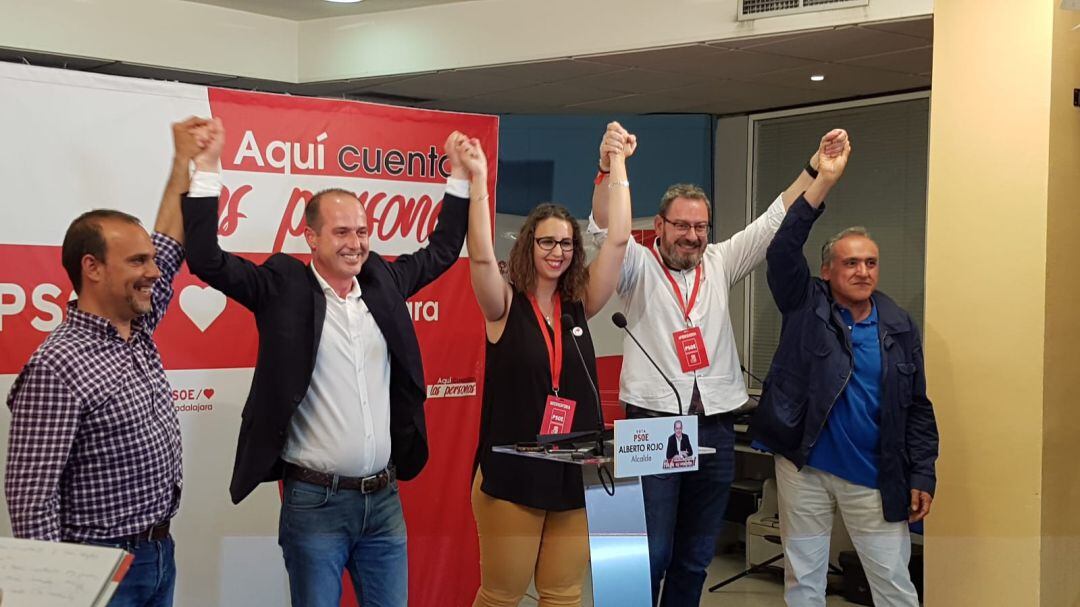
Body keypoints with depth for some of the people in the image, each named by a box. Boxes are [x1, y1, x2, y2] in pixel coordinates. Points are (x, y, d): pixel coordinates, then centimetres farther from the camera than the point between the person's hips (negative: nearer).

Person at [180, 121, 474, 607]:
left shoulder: (384, 280, 8)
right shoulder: (284, 287, -5)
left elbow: (442, 250, 20)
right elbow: (206, 260, -12)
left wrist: (459, 173, 17)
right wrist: (207, 164, -17)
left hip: (384, 500, 4)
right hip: (315, 503, -4)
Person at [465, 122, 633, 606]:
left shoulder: (579, 306, 5)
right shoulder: (506, 307, -3)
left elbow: (618, 240, -1)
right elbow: (481, 257, -21)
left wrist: (616, 164, -2)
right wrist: (477, 180, -27)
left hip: (574, 474, 4)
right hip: (512, 474, -3)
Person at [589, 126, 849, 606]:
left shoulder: (720, 264, 12)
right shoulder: (640, 267, 1)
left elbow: (776, 220, 8)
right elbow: (605, 229, -17)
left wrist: (817, 165, 0)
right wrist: (610, 168, -33)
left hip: (715, 428, 4)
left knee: (695, 558, 12)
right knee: (650, 557, -4)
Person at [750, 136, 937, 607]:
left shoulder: (899, 328, 2)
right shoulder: (805, 306, -3)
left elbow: (916, 409, 5)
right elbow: (782, 251, -19)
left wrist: (922, 475, -1)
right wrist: (823, 180, -24)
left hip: (874, 477, 1)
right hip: (804, 467, -1)